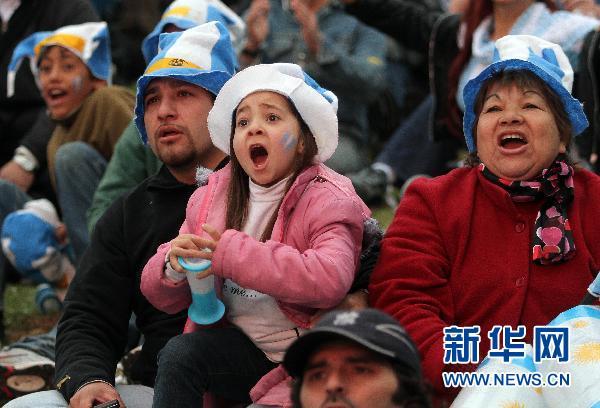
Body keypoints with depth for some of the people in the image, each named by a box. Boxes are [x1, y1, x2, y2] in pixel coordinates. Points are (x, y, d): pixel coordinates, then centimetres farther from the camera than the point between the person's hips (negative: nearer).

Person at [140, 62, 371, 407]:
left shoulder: (327, 200, -10)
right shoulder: (210, 197, 7)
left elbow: (330, 280, -31)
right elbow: (165, 298, 7)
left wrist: (230, 252, -30)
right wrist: (174, 266, -19)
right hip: (241, 349, 5)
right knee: (178, 354, -23)